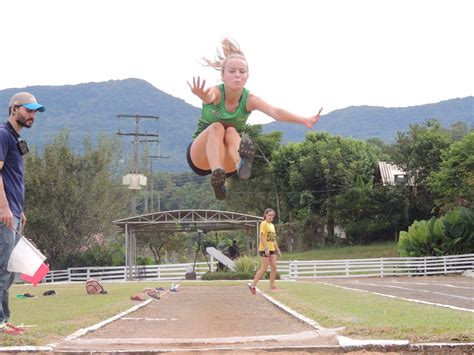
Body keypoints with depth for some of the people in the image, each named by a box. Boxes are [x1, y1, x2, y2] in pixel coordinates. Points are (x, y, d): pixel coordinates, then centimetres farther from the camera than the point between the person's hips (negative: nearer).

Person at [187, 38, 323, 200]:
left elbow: (275, 112, -32)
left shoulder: (249, 99, -14)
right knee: (216, 127, -31)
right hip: (200, 156, -2)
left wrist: (304, 120, -50)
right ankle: (217, 177, -52)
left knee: (231, 132, -29)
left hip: (227, 162, 2)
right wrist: (203, 97, -71)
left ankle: (241, 163, -61)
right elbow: (209, 97, -45)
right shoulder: (216, 92, -19)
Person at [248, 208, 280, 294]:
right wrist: (266, 248, -23)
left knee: (274, 267, 3)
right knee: (264, 268, -9)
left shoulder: (272, 225, 17)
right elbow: (262, 237, -16)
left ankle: (272, 286, 8)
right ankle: (253, 285, -5)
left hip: (272, 249, 8)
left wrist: (277, 250, 19)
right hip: (265, 249, -8)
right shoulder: (263, 224, -9)